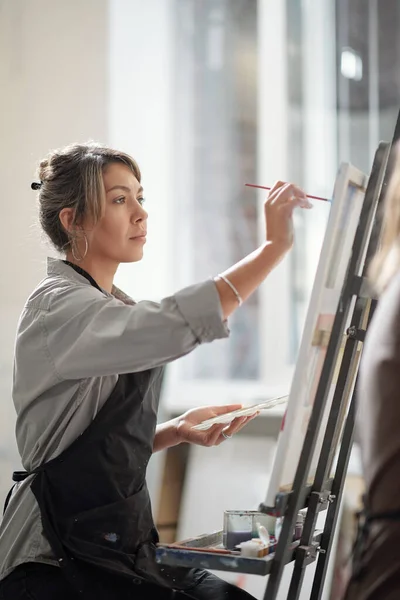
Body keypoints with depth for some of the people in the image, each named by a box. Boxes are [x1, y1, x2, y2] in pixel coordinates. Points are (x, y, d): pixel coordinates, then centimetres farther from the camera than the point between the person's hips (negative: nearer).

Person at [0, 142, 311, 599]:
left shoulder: (113, 305, 15)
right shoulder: (58, 308, -15)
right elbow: (179, 323, -33)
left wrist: (178, 430, 2)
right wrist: (275, 244, -28)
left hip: (123, 543, 9)